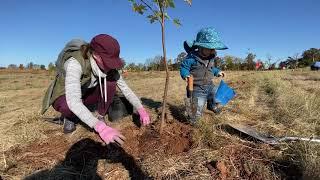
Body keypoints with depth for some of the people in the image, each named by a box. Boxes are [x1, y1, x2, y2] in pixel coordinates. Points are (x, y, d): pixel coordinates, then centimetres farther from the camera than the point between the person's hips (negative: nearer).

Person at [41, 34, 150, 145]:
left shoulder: (107, 65, -21)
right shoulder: (75, 62, -37)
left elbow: (124, 87, -18)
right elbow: (73, 101, -48)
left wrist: (141, 110, -30)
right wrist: (101, 127, -57)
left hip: (86, 94, 4)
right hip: (65, 97, -3)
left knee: (110, 81, -23)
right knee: (69, 106, -39)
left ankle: (99, 116, -5)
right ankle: (70, 117, -2)